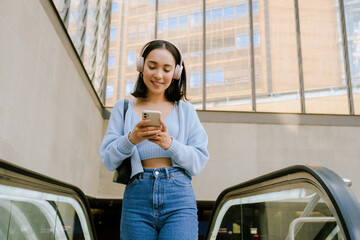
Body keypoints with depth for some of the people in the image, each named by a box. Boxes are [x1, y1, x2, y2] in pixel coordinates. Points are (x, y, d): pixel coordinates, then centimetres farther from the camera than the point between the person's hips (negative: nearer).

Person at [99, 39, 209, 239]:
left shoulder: (186, 110, 12)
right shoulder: (123, 108, 13)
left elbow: (199, 162, 4)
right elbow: (108, 160, 6)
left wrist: (170, 144, -14)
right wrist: (131, 139, -13)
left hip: (178, 198, 0)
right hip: (137, 197, 1)